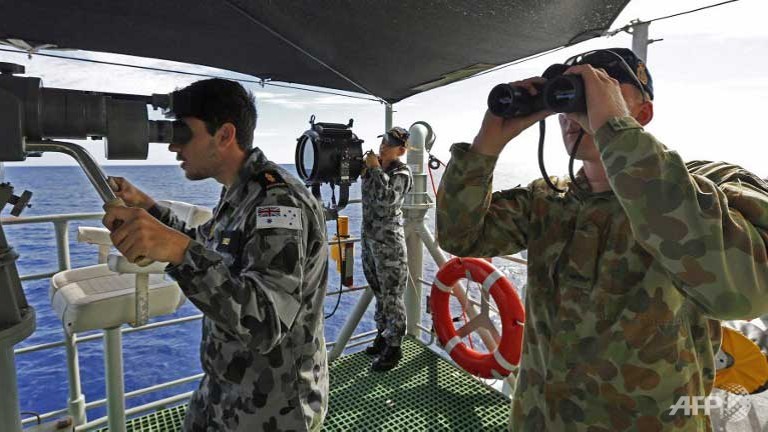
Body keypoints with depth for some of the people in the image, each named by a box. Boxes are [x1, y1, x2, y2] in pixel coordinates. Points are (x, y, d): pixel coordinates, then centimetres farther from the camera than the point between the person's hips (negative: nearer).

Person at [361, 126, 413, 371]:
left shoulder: (401, 173, -10)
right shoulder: (374, 167, 10)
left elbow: (387, 198, -26)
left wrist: (375, 169, -18)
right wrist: (366, 167, 2)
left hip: (389, 242, -7)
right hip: (369, 237, 7)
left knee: (391, 295, 0)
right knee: (379, 292, 18)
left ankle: (393, 347, 12)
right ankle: (382, 335, 34)